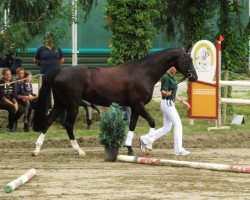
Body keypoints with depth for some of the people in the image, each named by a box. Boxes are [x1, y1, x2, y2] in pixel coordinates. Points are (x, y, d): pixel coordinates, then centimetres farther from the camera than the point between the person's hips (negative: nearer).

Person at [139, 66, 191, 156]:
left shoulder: (171, 77, 16)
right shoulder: (166, 77, -14)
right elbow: (163, 92, -22)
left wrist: (182, 101, 26)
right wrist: (167, 93, -42)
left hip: (170, 104, 10)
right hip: (167, 103, -10)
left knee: (166, 128, 11)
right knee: (178, 125, -7)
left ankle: (146, 139, 15)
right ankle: (178, 149, -4)